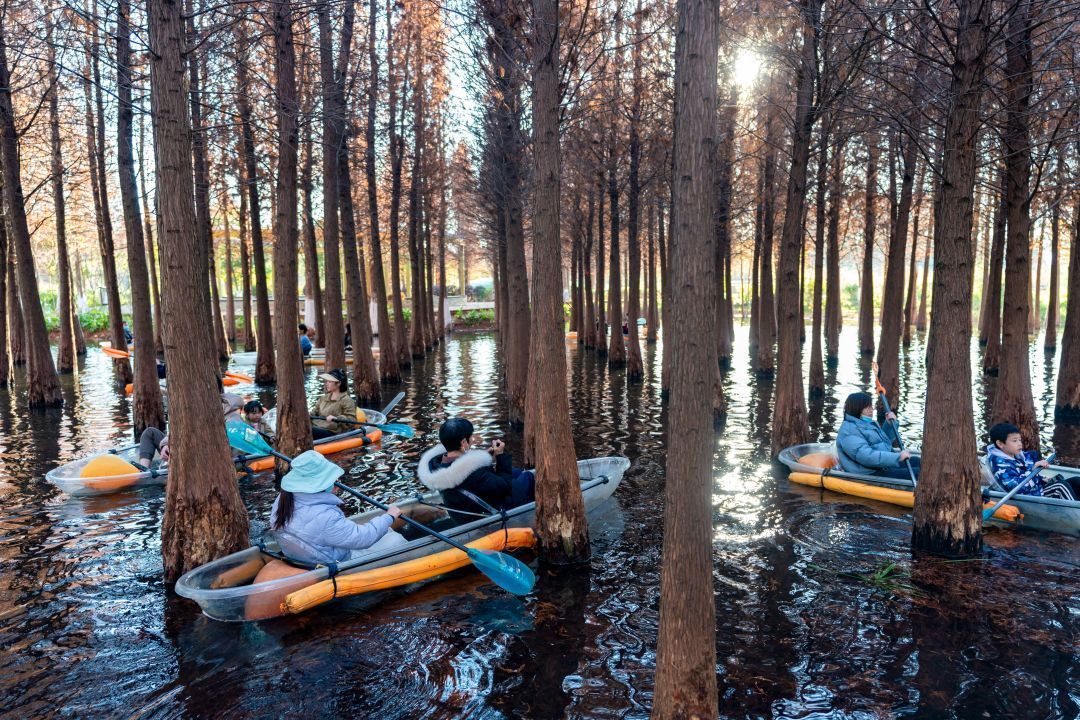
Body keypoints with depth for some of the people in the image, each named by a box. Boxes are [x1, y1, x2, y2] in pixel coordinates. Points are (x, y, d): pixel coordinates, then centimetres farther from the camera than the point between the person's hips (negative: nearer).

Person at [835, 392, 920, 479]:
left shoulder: (867, 423, 16)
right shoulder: (848, 430, -16)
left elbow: (886, 442, 31)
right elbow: (867, 457, -28)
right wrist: (898, 457, -28)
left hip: (883, 467, 10)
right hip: (869, 475, -10)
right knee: (916, 473, -19)